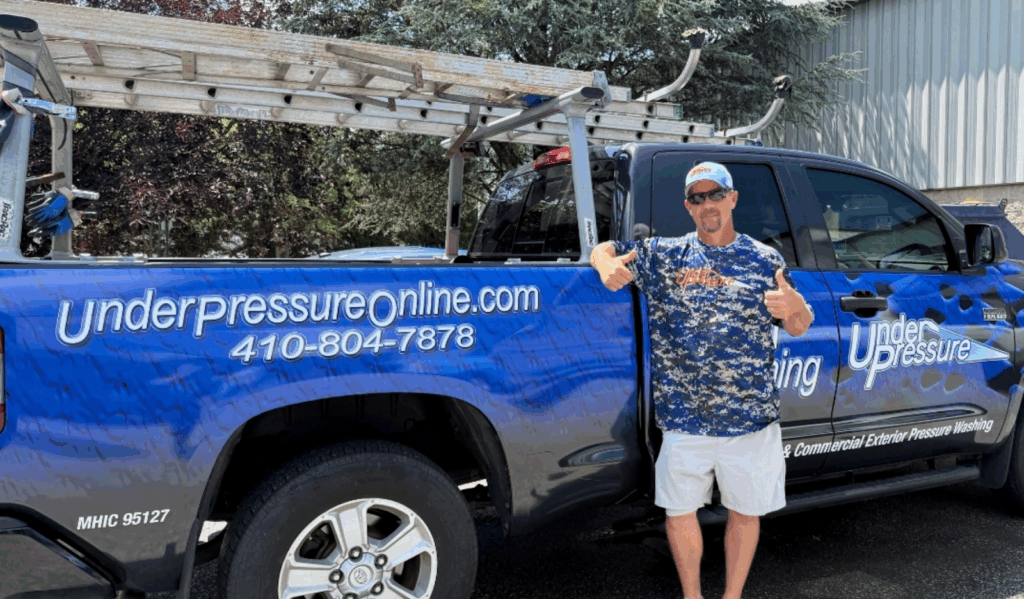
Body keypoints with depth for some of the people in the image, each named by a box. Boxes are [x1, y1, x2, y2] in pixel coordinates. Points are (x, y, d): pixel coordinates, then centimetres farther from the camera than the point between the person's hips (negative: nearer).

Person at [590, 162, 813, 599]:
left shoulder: (764, 259, 4)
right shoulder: (663, 255, 4)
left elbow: (799, 328, 7)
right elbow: (604, 250, 10)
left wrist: (795, 306, -18)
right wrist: (608, 268, -15)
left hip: (750, 417, 0)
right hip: (682, 419, 0)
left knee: (745, 513, 12)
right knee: (679, 511, 11)